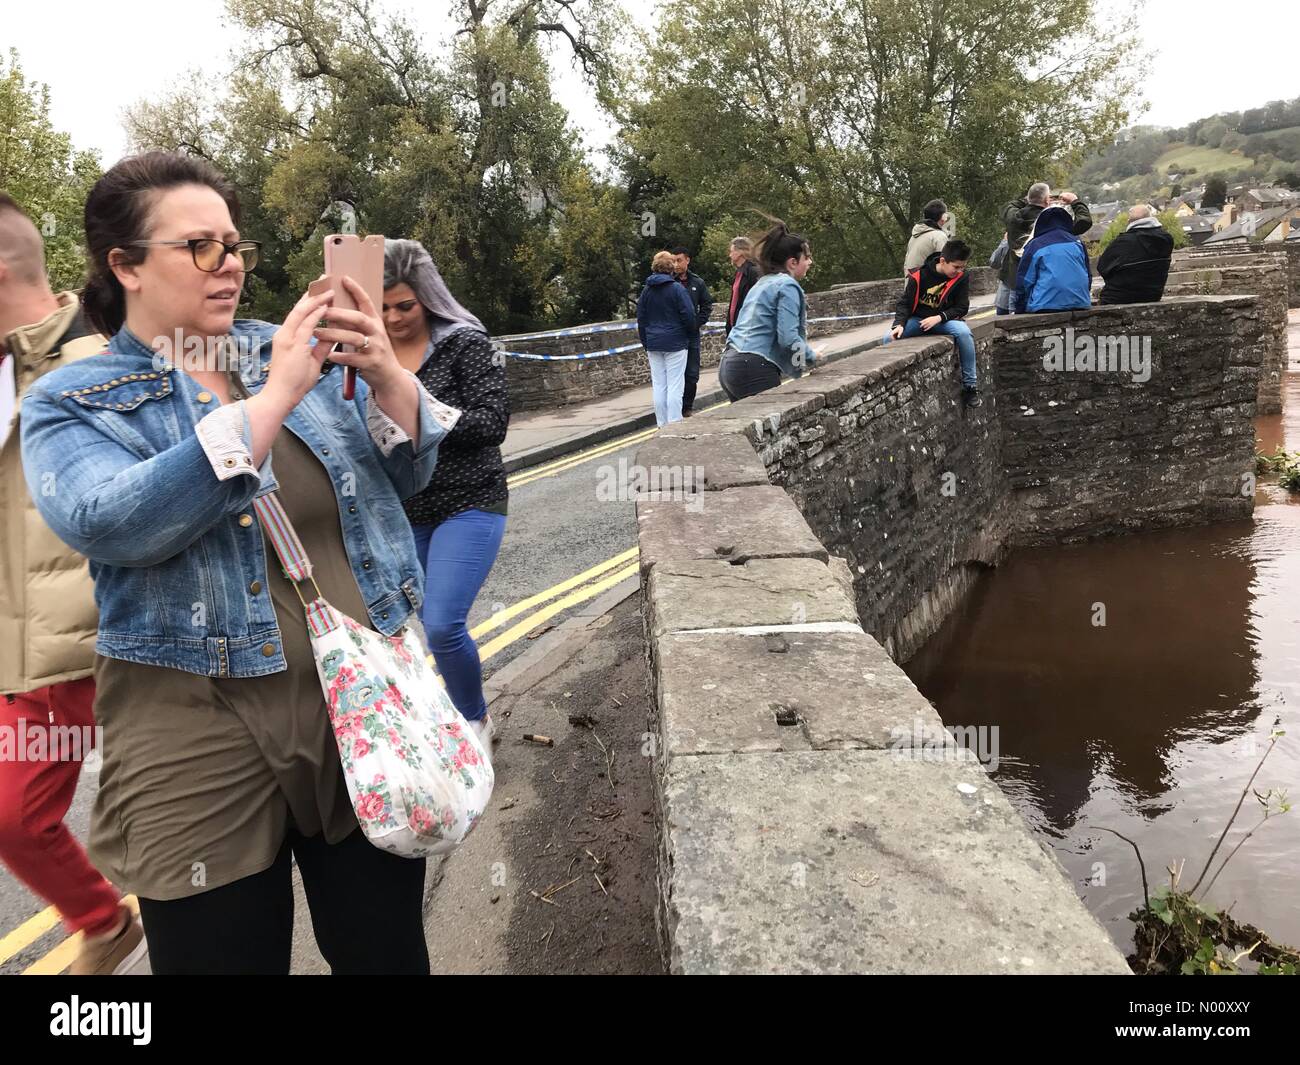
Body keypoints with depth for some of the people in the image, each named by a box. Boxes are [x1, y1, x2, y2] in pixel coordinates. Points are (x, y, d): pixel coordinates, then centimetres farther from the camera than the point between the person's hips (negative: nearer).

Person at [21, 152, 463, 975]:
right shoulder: (70, 403, -1)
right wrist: (274, 399, -24)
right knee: (224, 953, 12)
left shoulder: (299, 354, 8)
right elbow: (110, 524, -20)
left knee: (388, 953, 14)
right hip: (204, 735, -3)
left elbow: (406, 476, 5)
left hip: (369, 700, 3)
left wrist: (387, 378, -15)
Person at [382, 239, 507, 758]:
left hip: (468, 505, -4)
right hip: (402, 514, 5)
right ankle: (467, 718, 32)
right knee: (438, 626, 10)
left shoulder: (465, 342, -9)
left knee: (442, 625, -15)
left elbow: (492, 422, -15)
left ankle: (475, 721, 11)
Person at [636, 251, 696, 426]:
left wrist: (646, 342, 18)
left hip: (653, 344, 5)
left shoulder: (646, 290, 7)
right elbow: (688, 315, -9)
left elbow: (641, 319, 11)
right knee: (675, 385, -2)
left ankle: (662, 424, 11)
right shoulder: (676, 288, -9)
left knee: (658, 385, 8)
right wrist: (693, 333, 9)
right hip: (675, 343, -5)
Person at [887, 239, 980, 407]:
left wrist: (939, 317, -21)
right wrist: (899, 325, -23)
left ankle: (969, 385, -20)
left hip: (946, 319, 0)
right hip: (918, 319, 0)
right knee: (890, 338, -25)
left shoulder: (961, 278, -9)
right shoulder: (919, 275, -13)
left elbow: (962, 308, -5)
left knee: (964, 333, -32)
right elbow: (905, 303, -6)